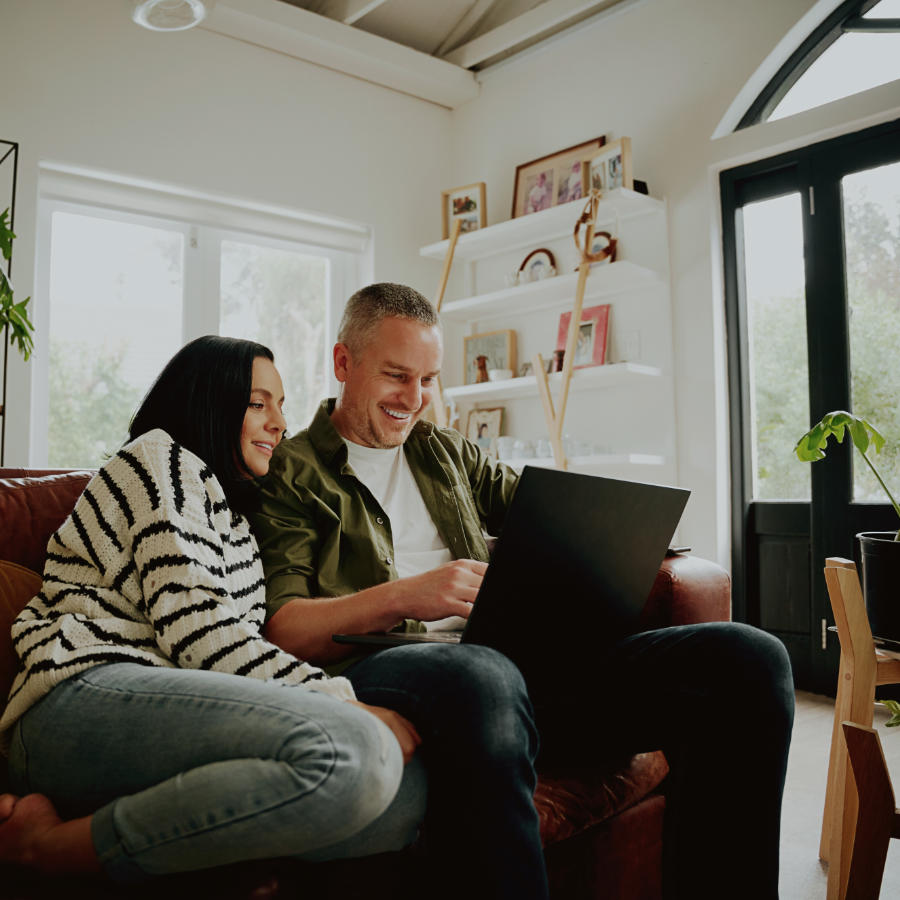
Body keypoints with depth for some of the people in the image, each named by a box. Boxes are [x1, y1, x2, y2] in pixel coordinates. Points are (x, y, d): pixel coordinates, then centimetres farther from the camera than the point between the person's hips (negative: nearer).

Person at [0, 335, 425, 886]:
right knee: (349, 753, -33)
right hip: (87, 698, -8)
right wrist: (344, 704, -14)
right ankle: (50, 844, -16)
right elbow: (194, 623, -9)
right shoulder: (161, 457, 6)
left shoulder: (234, 514, 31)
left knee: (411, 798, -16)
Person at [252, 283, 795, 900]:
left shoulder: (446, 452, 28)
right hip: (379, 669, -5)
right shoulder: (289, 473, 8)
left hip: (509, 653, 6)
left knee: (751, 659, -11)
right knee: (483, 675, -44)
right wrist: (400, 598, -20)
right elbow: (277, 630, -4)